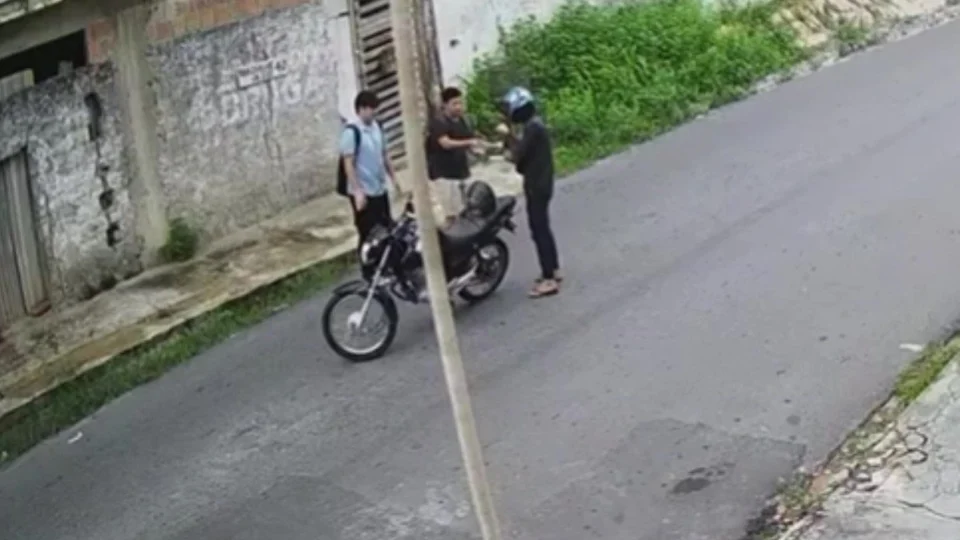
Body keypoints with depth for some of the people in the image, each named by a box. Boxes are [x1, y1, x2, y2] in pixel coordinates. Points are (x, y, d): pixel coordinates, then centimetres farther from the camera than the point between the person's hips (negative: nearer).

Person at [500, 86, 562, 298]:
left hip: (537, 187, -10)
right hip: (540, 185, 10)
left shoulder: (532, 128, -20)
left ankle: (549, 280, -6)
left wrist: (508, 135, -8)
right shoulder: (535, 124, 12)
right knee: (543, 229, 19)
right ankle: (553, 271, 29)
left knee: (539, 231, -7)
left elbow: (519, 154, -21)